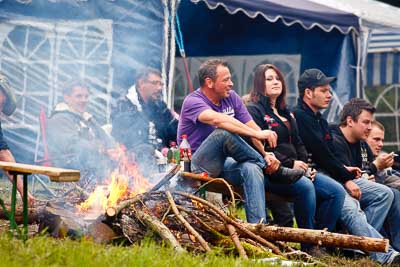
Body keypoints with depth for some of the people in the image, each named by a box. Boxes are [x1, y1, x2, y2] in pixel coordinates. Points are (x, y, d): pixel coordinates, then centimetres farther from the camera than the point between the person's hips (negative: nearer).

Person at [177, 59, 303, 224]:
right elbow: (218, 119, -33)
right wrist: (257, 134, -40)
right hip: (197, 167, -6)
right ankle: (275, 169, -16)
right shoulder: (193, 102, -14)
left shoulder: (231, 97, 8)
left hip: (223, 164, 6)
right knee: (224, 132, -32)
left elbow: (252, 127, 3)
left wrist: (266, 154, -16)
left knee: (252, 169, -29)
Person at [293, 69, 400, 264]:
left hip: (332, 175, 10)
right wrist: (346, 179, -11)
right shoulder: (299, 116, -8)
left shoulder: (320, 120, 24)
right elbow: (320, 154, -13)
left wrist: (344, 169, 4)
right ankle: (384, 255, -41)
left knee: (384, 195, -2)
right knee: (349, 206, -34)